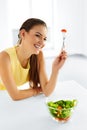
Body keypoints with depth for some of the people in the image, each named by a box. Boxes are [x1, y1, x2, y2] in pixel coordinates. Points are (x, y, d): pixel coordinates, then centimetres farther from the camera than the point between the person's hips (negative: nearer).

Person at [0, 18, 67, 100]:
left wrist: (56, 69, -29)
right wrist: (39, 90, -12)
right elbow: (15, 95, -25)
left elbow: (47, 92, -15)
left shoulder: (39, 55, -12)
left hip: (21, 102, 3)